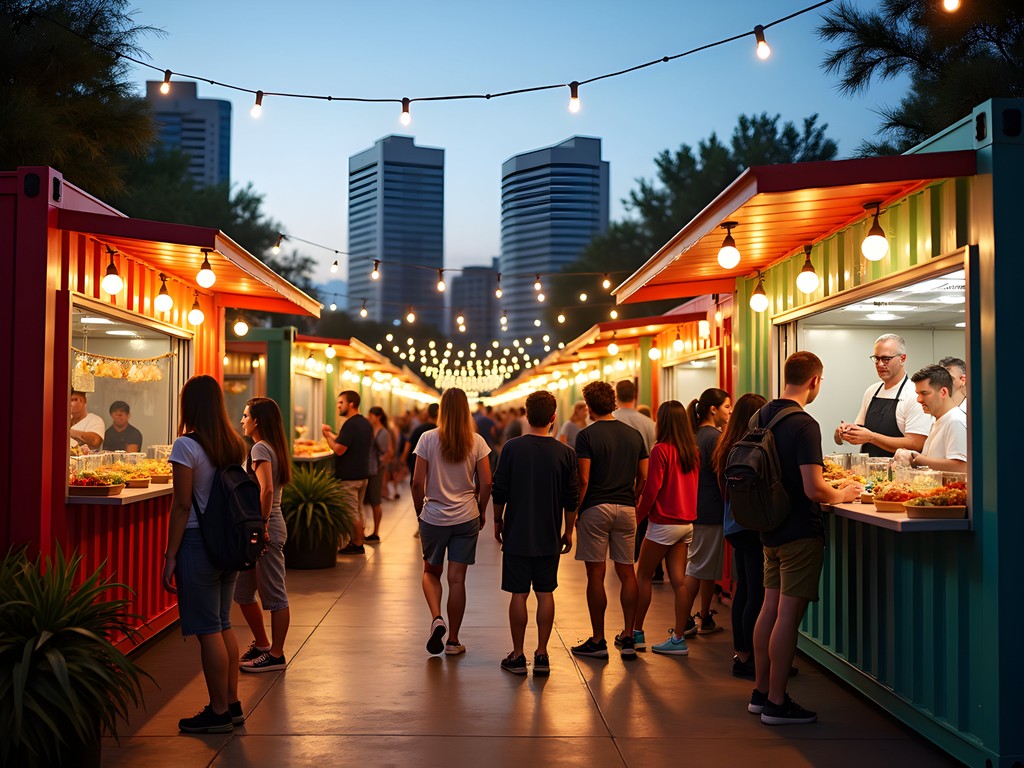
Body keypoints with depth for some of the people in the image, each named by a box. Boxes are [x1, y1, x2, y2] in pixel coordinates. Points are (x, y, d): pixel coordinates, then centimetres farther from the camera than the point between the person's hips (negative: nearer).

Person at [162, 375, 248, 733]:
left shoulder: (187, 445, -13)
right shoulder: (234, 444, 7)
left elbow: (182, 506, -14)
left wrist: (170, 555, -9)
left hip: (198, 542, -7)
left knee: (208, 630, 1)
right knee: (223, 625, 16)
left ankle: (219, 712, 10)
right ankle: (232, 704, 23)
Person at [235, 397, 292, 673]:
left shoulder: (260, 449, -14)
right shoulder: (272, 448, 15)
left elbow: (266, 490, -26)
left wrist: (262, 526, -21)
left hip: (266, 529, -10)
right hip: (258, 528, 10)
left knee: (274, 595, 0)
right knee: (242, 592, 17)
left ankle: (275, 655, 10)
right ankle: (262, 644, 29)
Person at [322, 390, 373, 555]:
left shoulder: (350, 424, -20)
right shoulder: (366, 423, 10)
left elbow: (339, 449, -24)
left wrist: (327, 436, -7)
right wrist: (332, 435, 18)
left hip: (348, 477, -9)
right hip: (362, 473, 9)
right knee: (358, 511, 16)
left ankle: (356, 545, 5)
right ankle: (359, 543, 22)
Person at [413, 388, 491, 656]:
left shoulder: (428, 439, -7)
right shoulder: (476, 441, -4)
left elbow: (417, 482, -7)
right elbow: (486, 483, -4)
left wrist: (419, 511, 8)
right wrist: (481, 511, 12)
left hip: (433, 517, -1)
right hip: (466, 518, 1)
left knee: (431, 572, 19)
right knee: (457, 579, 7)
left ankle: (437, 619, -4)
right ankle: (453, 640, 13)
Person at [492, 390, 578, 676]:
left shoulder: (512, 448, -8)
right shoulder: (565, 453, -4)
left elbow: (500, 491, -5)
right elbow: (571, 498, 0)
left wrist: (498, 521, 11)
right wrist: (568, 532, 13)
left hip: (517, 534, -1)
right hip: (549, 537, 1)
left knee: (519, 594, 5)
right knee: (545, 594, 9)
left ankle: (518, 656, 10)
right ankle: (541, 655, 11)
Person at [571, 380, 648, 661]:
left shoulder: (587, 435, -7)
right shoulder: (634, 434, 8)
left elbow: (583, 480, -12)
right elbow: (643, 477, 8)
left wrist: (574, 512, -3)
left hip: (595, 509, -4)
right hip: (626, 509, 5)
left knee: (596, 575, 1)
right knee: (626, 572, 10)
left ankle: (598, 641, 6)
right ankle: (628, 637, 12)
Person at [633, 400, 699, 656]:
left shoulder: (661, 450, -14)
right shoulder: (692, 451, 6)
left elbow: (652, 489, -15)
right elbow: (692, 487, 11)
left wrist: (638, 515, -4)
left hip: (663, 523, -6)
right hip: (686, 523, 6)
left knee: (643, 577, 6)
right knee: (679, 581, 6)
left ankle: (636, 633, 11)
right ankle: (678, 639, 8)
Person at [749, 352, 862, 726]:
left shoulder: (762, 416, 7)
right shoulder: (804, 425, -19)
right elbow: (814, 489, -24)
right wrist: (842, 495, -3)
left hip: (771, 529, 8)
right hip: (800, 532, -8)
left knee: (770, 608, 15)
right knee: (789, 614, -2)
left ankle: (761, 692, 24)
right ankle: (777, 703, 6)